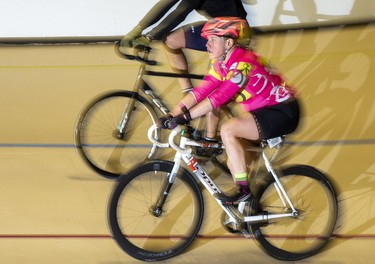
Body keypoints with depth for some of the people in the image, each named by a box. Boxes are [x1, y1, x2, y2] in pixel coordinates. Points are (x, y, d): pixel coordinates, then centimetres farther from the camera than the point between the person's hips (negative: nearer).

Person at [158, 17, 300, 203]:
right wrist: (171, 116, -15)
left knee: (228, 129, -26)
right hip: (262, 109, 9)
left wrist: (185, 117, -38)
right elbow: (200, 91, -5)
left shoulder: (243, 64, -26)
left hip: (283, 112, -9)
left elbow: (220, 96, -34)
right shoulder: (220, 63, 1)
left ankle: (243, 189, -18)